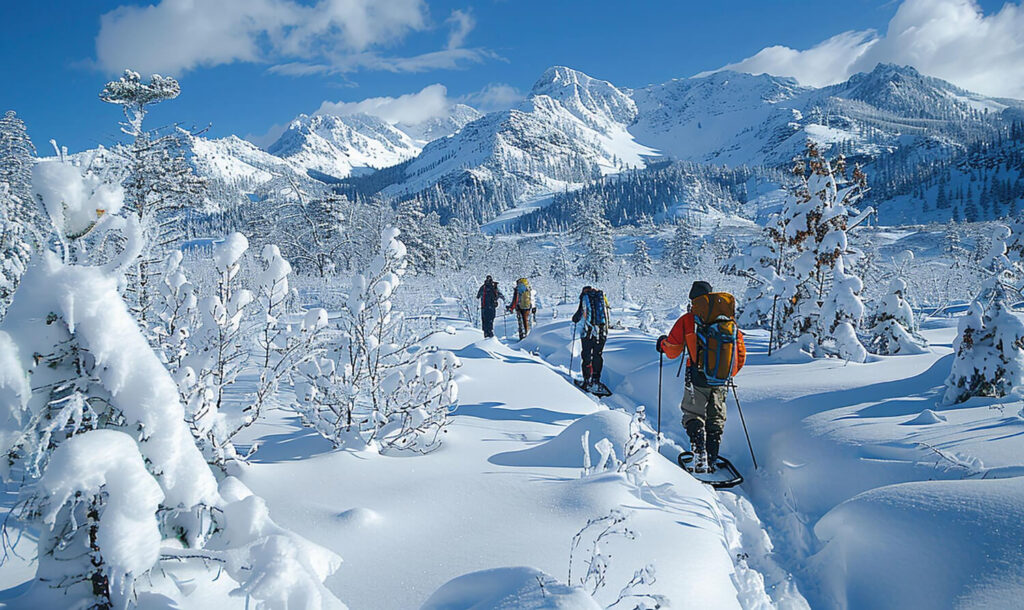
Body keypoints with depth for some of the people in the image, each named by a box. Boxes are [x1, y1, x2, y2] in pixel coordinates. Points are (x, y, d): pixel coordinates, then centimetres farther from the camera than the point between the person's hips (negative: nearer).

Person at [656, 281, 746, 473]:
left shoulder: (688, 320, -4)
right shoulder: (731, 322, 7)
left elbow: (673, 351, -2)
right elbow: (741, 356, 11)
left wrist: (663, 343, 21)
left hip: (698, 378, -3)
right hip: (722, 381, 4)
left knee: (693, 415, 8)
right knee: (716, 419, 17)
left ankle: (700, 457, -9)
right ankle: (711, 460, 15)